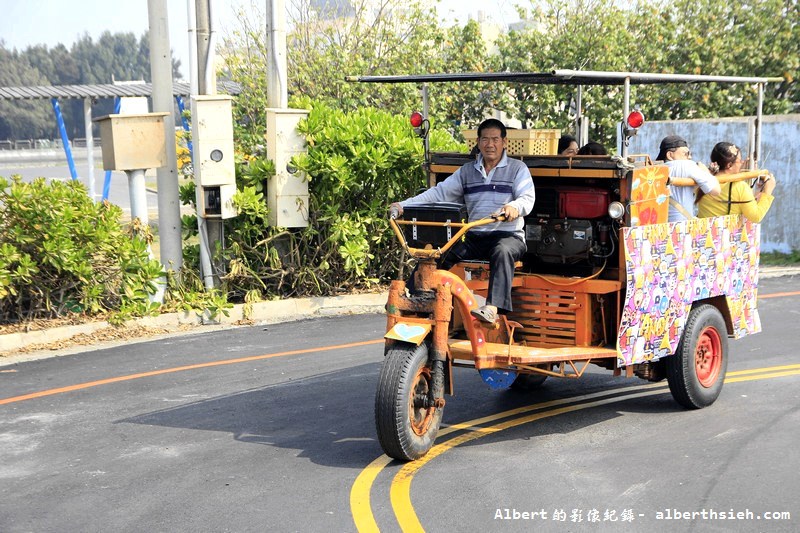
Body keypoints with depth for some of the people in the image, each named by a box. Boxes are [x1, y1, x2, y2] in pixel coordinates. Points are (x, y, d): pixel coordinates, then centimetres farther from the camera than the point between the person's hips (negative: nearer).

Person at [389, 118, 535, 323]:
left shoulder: (517, 168, 6)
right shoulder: (467, 171, 17)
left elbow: (528, 198, -8)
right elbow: (440, 193, 10)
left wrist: (514, 207, -35)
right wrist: (404, 205, -3)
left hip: (508, 235, -4)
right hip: (473, 237, 4)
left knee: (502, 252, -38)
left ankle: (493, 308, -51)